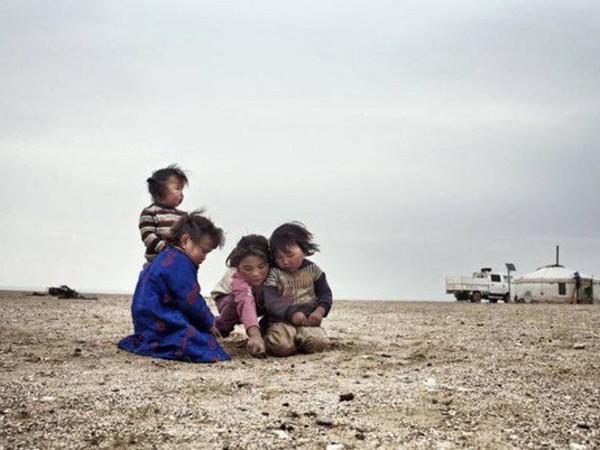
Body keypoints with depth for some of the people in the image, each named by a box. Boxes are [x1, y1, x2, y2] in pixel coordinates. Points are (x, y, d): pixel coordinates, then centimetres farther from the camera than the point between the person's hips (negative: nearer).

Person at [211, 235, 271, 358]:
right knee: (237, 303, -38)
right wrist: (255, 335, -74)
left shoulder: (273, 270, -33)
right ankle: (219, 327, -9)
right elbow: (246, 302, -60)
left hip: (261, 302, 3)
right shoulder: (237, 277, -44)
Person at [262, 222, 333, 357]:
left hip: (308, 320, 3)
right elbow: (270, 300, -10)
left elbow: (325, 294, 14)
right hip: (281, 320, -3)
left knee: (318, 342, -28)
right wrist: (291, 313, -25)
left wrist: (320, 311, -8)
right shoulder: (274, 273, 1)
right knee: (281, 345, -34)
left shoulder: (312, 270, 10)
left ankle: (298, 338, 2)